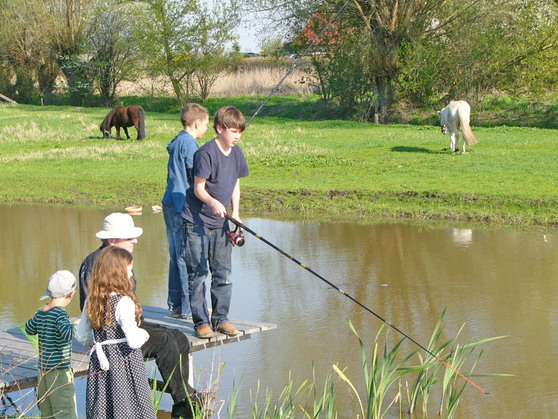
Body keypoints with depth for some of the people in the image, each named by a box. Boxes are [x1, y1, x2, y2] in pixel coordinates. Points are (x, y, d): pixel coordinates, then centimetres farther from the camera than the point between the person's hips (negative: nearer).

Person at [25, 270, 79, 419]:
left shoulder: (40, 313, 6)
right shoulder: (60, 313, -16)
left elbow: (29, 329, 24)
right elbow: (68, 333, -33)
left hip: (43, 372, 8)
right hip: (59, 373, -8)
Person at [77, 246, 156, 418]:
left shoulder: (91, 301, 3)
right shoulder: (124, 302, -18)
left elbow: (82, 336, 11)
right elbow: (133, 341, -22)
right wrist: (143, 334, -2)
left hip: (100, 365, 6)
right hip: (125, 366, -6)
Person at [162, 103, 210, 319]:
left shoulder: (177, 142, 15)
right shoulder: (189, 143, -13)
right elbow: (195, 178, -16)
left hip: (171, 205, 10)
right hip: (183, 208, -10)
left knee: (177, 258, 13)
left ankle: (176, 305, 19)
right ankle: (189, 307, -1)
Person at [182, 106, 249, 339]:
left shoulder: (236, 153, 6)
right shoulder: (206, 153, -15)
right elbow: (199, 188, -15)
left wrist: (235, 213, 0)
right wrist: (213, 202, -34)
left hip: (220, 223, 7)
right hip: (197, 221, -6)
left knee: (223, 273, 7)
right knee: (198, 273, -4)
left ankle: (220, 319, 17)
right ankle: (201, 322, 3)